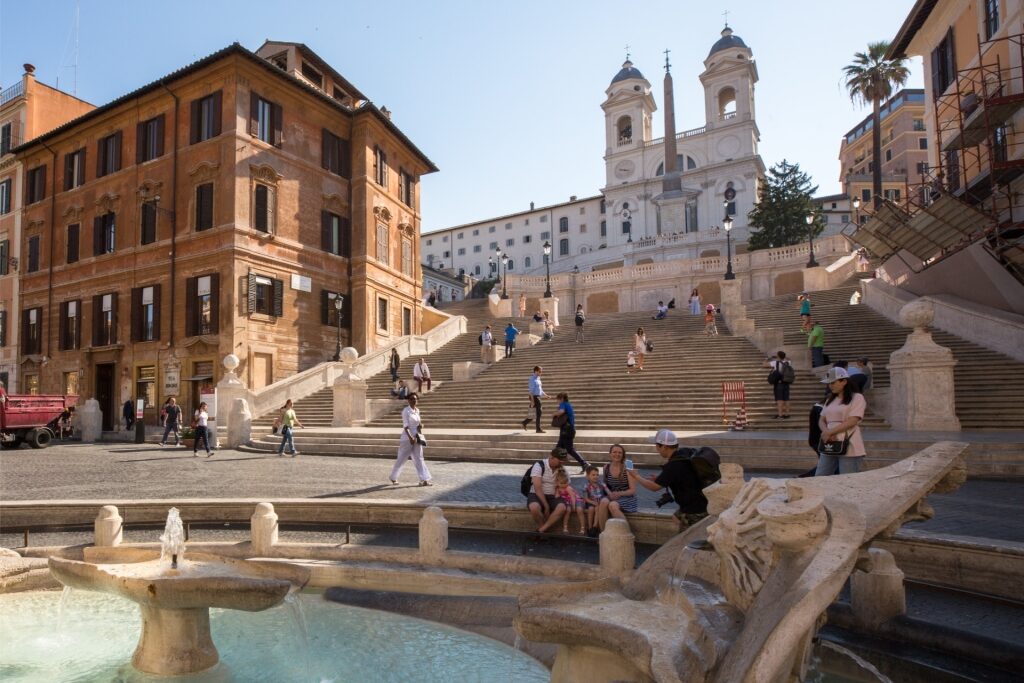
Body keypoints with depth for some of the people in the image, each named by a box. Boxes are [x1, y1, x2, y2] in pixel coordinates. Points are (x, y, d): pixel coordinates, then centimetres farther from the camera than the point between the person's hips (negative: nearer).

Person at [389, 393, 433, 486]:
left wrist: (420, 424, 0)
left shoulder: (417, 410, 9)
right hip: (407, 437, -6)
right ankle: (393, 477, 25)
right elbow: (405, 426, -17)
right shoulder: (406, 411, -11)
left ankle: (424, 480, 1)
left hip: (416, 437, 6)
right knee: (402, 458, 6)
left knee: (419, 459, 3)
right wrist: (410, 437, -26)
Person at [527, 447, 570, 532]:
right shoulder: (539, 465, -11)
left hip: (552, 497, 4)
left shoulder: (561, 469, 4)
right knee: (535, 507, -39)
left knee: (562, 507, -31)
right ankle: (544, 529, -11)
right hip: (536, 495, -4)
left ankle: (540, 531, -22)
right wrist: (546, 506, -19)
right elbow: (537, 489, -16)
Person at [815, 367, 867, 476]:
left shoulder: (857, 398, -3)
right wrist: (826, 432, -10)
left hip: (849, 448, -6)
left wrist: (829, 432, -16)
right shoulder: (830, 400, 17)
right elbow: (821, 420, 13)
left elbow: (852, 422, -14)